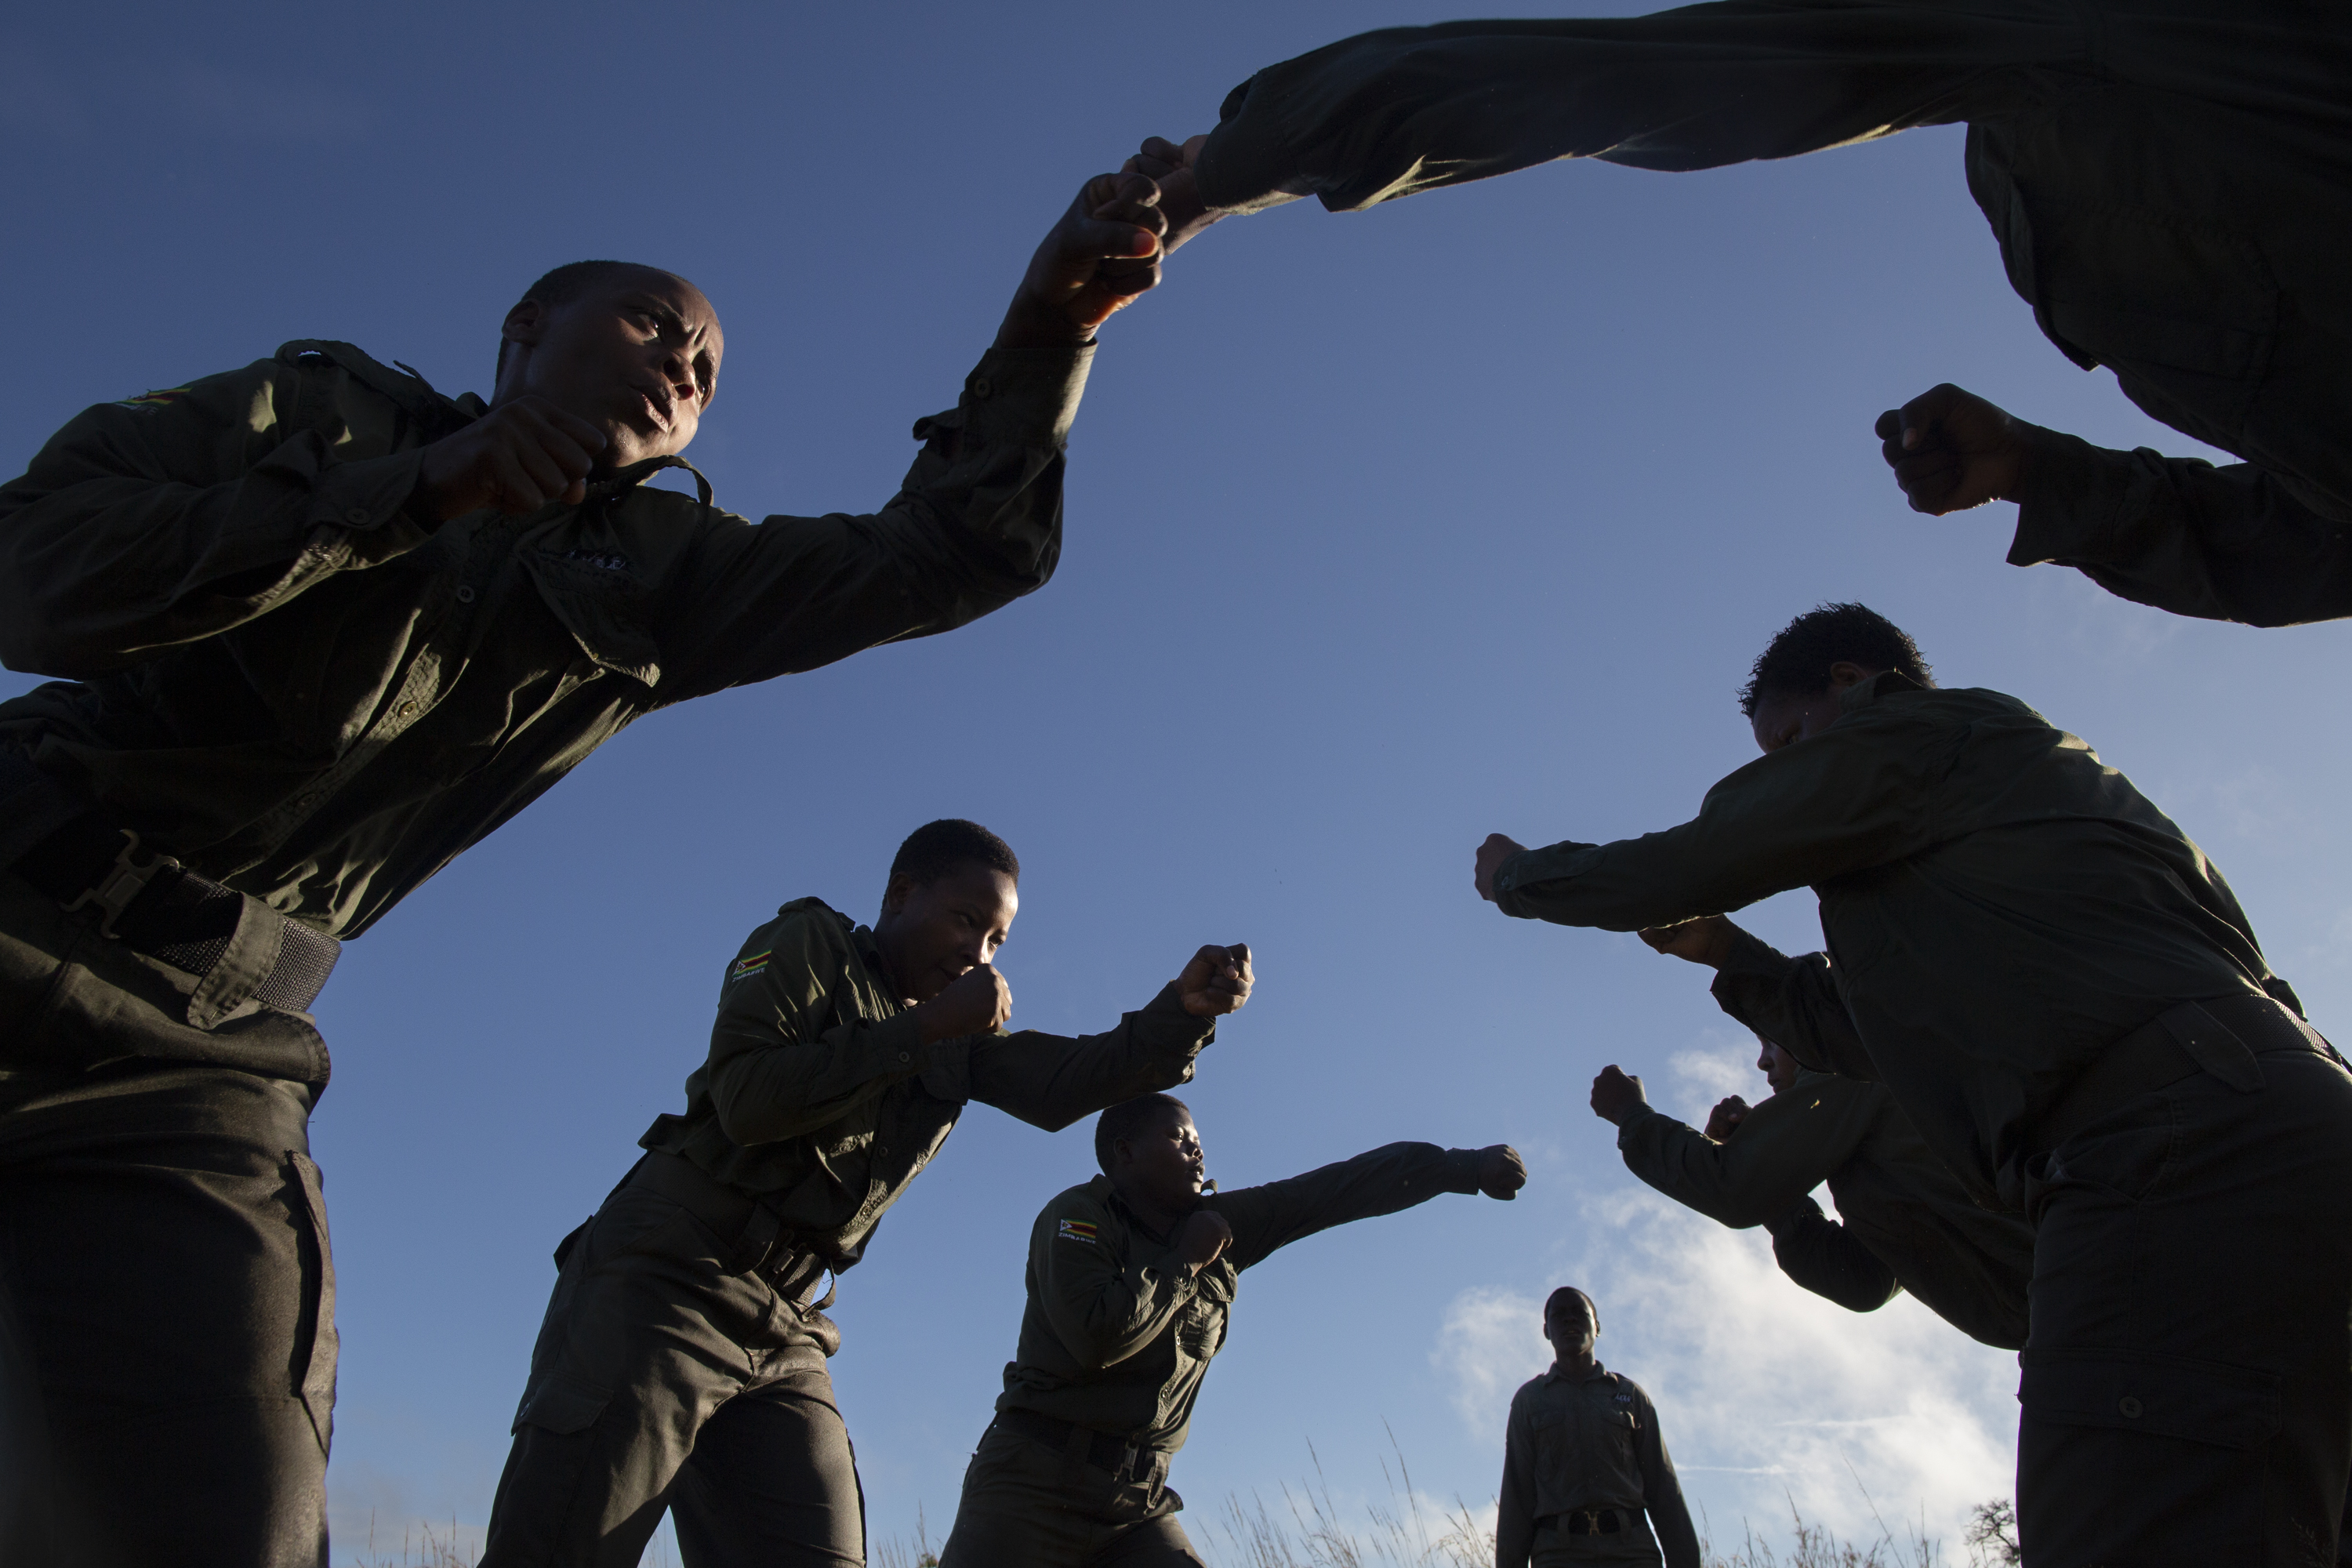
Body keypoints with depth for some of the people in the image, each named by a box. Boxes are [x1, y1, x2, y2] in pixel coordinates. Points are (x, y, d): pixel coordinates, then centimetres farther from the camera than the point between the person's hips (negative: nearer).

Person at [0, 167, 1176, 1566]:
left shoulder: (652, 576, 12)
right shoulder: (332, 404, 5)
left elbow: (951, 552, 4)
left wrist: (1047, 334, -8)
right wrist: (411, 491, -17)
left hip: (200, 1060, 2)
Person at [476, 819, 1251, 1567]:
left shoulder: (961, 1042, 17)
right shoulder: (808, 945, 0)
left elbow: (1063, 1082, 0)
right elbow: (747, 1101, -15)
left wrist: (1183, 1011, -17)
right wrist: (926, 1027, -16)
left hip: (784, 1337, 6)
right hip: (666, 1281, -6)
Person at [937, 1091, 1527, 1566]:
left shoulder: (1218, 1225, 9)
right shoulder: (1077, 1216, -7)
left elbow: (1336, 1190, 7)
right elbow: (1097, 1336, -23)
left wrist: (1467, 1166, 6)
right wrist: (1186, 1261, -10)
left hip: (1139, 1500, 5)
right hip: (1037, 1481, -5)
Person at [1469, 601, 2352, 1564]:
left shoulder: (1911, 732, 5)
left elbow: (1671, 871, 6)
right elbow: (1869, 1027, 36)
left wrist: (1517, 875, 23)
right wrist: (1726, 955, 40)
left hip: (2178, 1153, -10)